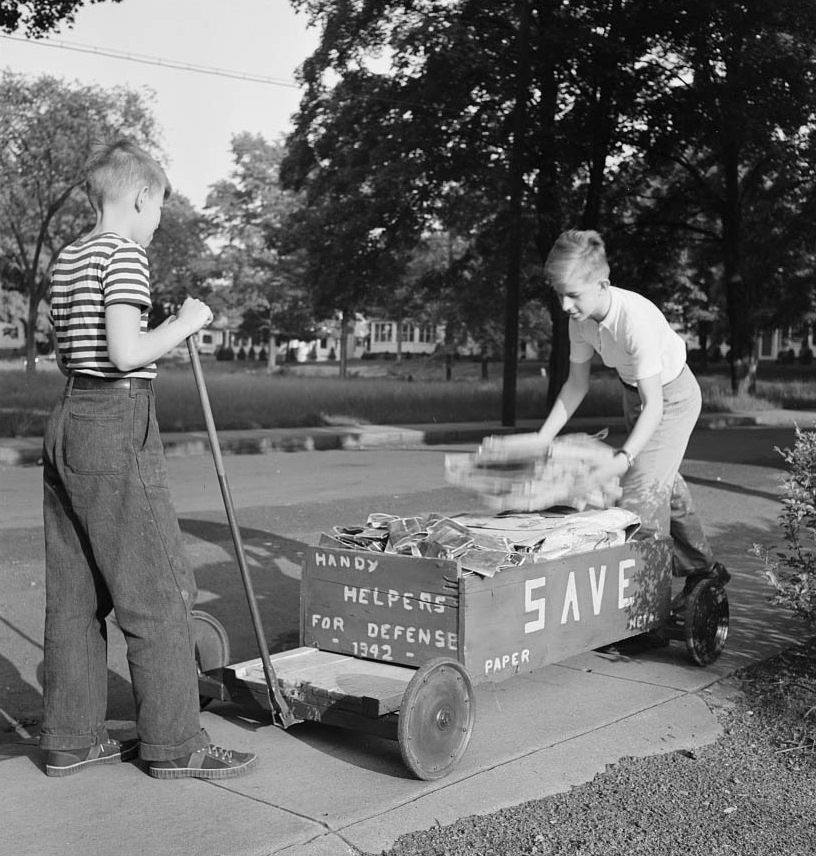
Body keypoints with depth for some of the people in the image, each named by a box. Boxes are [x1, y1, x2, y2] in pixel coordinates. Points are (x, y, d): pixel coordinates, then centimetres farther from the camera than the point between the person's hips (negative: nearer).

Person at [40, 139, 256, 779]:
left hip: (67, 421, 9)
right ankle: (173, 744, 6)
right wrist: (185, 323, -6)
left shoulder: (67, 259, 17)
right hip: (117, 425, -9)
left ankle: (71, 739, 20)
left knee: (74, 594, 12)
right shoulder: (124, 253, -10)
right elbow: (125, 353, -20)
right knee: (158, 591, -1)